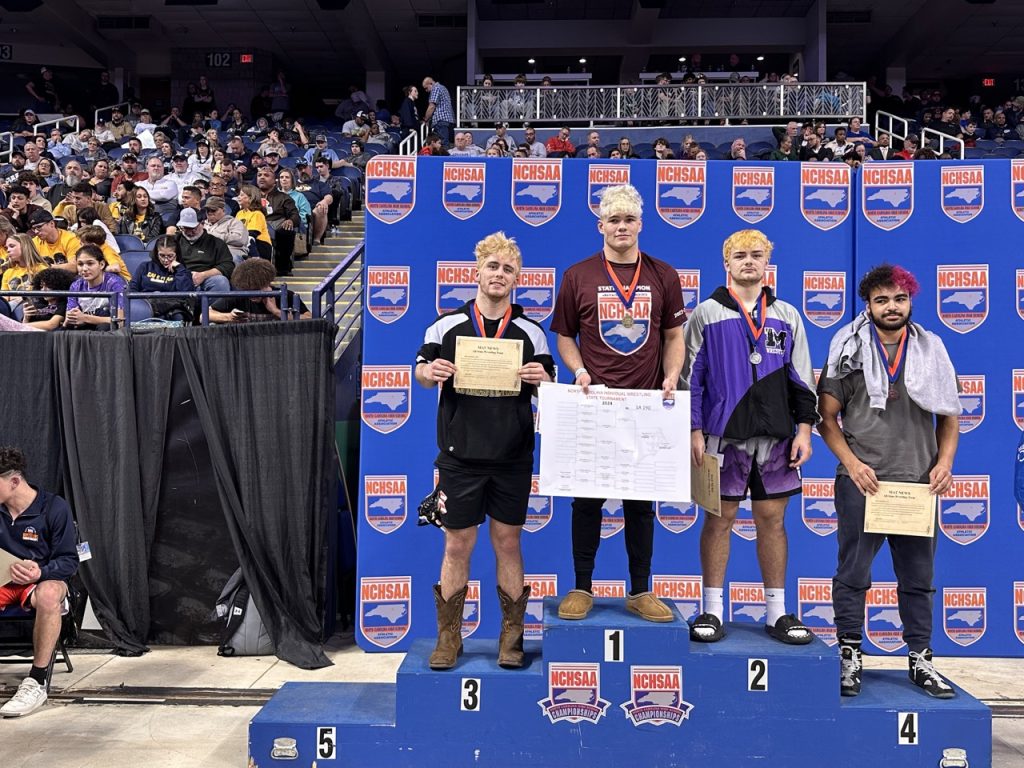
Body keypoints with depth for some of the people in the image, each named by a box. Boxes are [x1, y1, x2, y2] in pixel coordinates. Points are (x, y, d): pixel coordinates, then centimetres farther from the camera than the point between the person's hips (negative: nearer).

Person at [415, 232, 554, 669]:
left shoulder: (531, 332, 6)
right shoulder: (448, 325, 3)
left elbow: (549, 389, 9)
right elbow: (422, 372, 9)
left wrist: (540, 379, -14)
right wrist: (430, 372, -14)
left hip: (512, 456, 1)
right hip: (460, 453, -1)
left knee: (508, 542, 8)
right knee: (457, 545, 5)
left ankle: (511, 637, 19)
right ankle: (448, 637, 17)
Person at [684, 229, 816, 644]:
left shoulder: (786, 315, 12)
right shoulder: (706, 313, 4)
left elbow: (801, 378, 12)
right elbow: (690, 377, 1)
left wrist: (804, 429, 4)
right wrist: (694, 432, -5)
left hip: (775, 436, 2)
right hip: (723, 435, -2)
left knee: (772, 519, 6)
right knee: (719, 518, 2)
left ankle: (778, 613, 16)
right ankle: (712, 611, 11)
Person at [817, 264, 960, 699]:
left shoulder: (931, 350, 8)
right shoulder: (850, 351, 0)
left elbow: (949, 416, 12)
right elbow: (826, 417, -1)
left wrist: (944, 463, -2)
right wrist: (852, 463, -12)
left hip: (917, 483, 3)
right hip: (861, 482, -3)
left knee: (918, 578, 11)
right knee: (853, 574, 4)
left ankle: (920, 659, 23)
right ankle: (849, 656, 15)